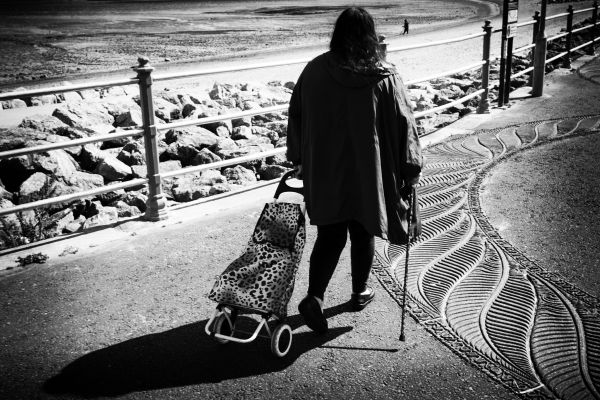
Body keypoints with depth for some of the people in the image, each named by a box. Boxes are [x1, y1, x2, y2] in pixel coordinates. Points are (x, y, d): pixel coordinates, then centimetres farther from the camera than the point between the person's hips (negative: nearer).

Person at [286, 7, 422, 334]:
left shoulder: (314, 71, -3)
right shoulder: (384, 77, -10)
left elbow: (296, 118, 5)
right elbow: (404, 125, -8)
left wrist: (298, 159, 17)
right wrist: (411, 171, 1)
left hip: (324, 175, 1)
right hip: (368, 176, -1)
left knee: (329, 236, 10)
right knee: (363, 234, 17)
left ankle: (314, 297, -5)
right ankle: (360, 292, 33)